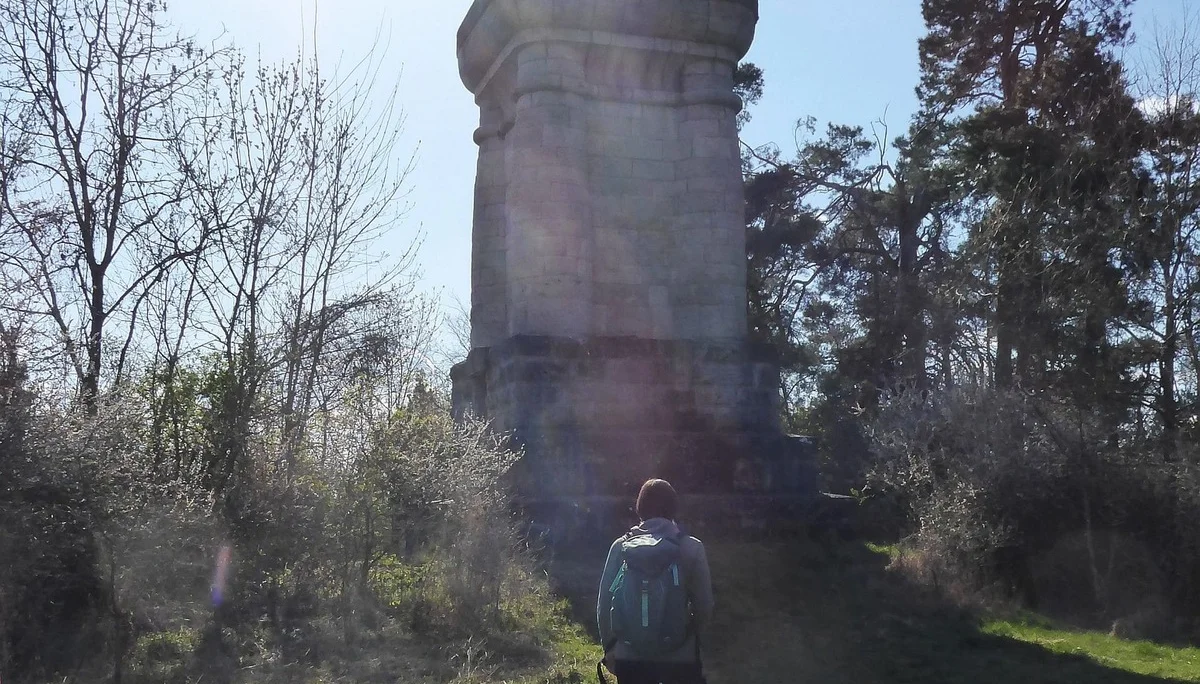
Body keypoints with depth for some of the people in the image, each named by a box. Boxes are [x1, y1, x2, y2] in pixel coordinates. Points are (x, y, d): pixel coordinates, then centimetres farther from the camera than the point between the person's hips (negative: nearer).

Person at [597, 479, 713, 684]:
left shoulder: (621, 547, -2)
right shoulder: (691, 548, -7)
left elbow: (604, 604, 1)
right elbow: (704, 605, -4)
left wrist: (609, 645, 14)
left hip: (630, 657, 2)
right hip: (680, 657, -2)